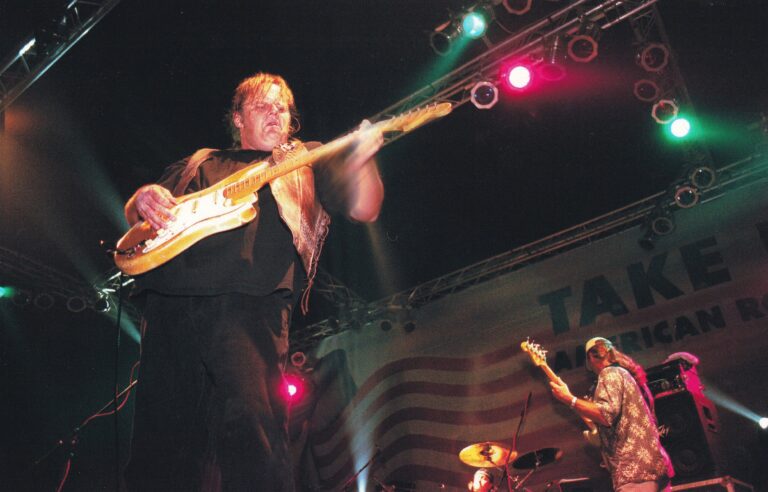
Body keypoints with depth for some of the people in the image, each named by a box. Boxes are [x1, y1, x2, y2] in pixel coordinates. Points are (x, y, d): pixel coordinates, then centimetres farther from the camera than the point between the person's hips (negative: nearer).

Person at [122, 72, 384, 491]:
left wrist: (361, 159, -12)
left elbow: (364, 209, 8)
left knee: (250, 426, -21)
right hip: (170, 301, 4)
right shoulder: (199, 164, 30)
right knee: (161, 437, 1)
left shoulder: (307, 162, 22)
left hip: (250, 303, -3)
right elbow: (132, 212, 28)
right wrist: (144, 199, 3)